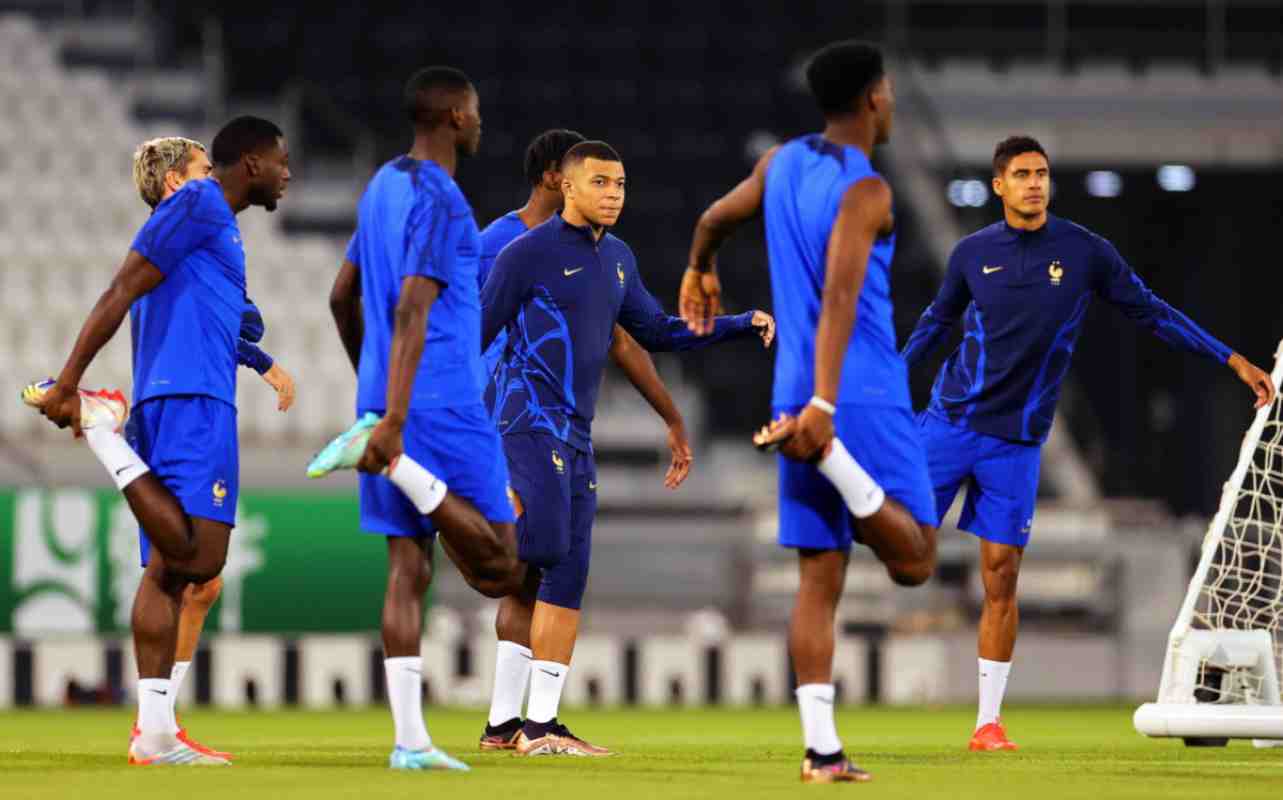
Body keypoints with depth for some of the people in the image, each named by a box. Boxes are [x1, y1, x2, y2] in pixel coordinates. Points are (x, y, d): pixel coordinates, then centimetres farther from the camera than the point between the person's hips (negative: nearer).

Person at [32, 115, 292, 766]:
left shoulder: (216, 223, 26)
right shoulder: (200, 204, -3)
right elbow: (123, 292, -10)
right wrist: (68, 383, -15)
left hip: (168, 401, 11)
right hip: (194, 401, -11)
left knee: (167, 570, 4)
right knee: (198, 559, -18)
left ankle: (155, 734, 1)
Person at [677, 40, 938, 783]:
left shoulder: (781, 165, 10)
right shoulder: (865, 193, -11)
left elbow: (714, 219, 29)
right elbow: (840, 297, -23)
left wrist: (701, 273, 51)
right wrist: (824, 405, -31)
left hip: (799, 399, 7)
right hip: (864, 396, -7)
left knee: (820, 579, 5)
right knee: (915, 559, 0)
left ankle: (822, 748, -1)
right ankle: (836, 458, -21)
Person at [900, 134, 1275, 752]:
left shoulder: (1086, 253, -2)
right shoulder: (973, 254, 0)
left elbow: (1152, 313, 5)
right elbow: (936, 321, 17)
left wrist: (1234, 361, 2)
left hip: (1016, 440, 0)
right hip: (949, 423, 0)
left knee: (1000, 574, -2)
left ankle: (988, 722, 5)